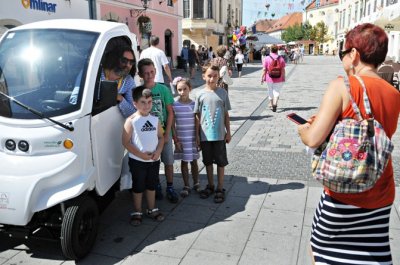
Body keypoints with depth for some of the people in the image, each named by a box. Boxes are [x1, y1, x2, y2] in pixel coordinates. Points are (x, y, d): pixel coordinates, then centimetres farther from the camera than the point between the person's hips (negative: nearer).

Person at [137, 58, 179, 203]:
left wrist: (166, 134, -8)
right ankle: (156, 186, 31)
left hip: (164, 131, 0)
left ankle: (170, 188, 23)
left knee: (168, 162, 7)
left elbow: (170, 112, -2)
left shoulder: (163, 89, -5)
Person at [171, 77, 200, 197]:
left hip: (193, 138, 1)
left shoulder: (194, 104, -4)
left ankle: (196, 184, 29)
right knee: (184, 162, 9)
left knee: (194, 161, 12)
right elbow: (172, 124, -4)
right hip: (181, 139, -1)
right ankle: (186, 186, 22)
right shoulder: (174, 105, -7)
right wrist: (176, 140, -6)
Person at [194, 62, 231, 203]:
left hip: (219, 134, -1)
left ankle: (220, 189, 21)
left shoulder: (223, 93, -3)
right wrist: (197, 135, 0)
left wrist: (228, 132, 2)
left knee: (220, 162, 7)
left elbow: (226, 114, 2)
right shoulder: (200, 94, -2)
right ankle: (210, 186, 31)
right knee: (208, 161, 15)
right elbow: (198, 116, 1)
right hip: (205, 135, 1)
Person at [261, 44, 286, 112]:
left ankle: (271, 104, 26)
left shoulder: (267, 58, -6)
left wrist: (262, 77, 0)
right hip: (278, 78, 0)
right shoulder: (281, 58, -1)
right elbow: (283, 69, -1)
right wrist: (283, 77, 8)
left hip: (269, 78, 0)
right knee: (277, 91, 4)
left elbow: (264, 69, -8)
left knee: (270, 91, 14)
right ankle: (275, 103, -18)